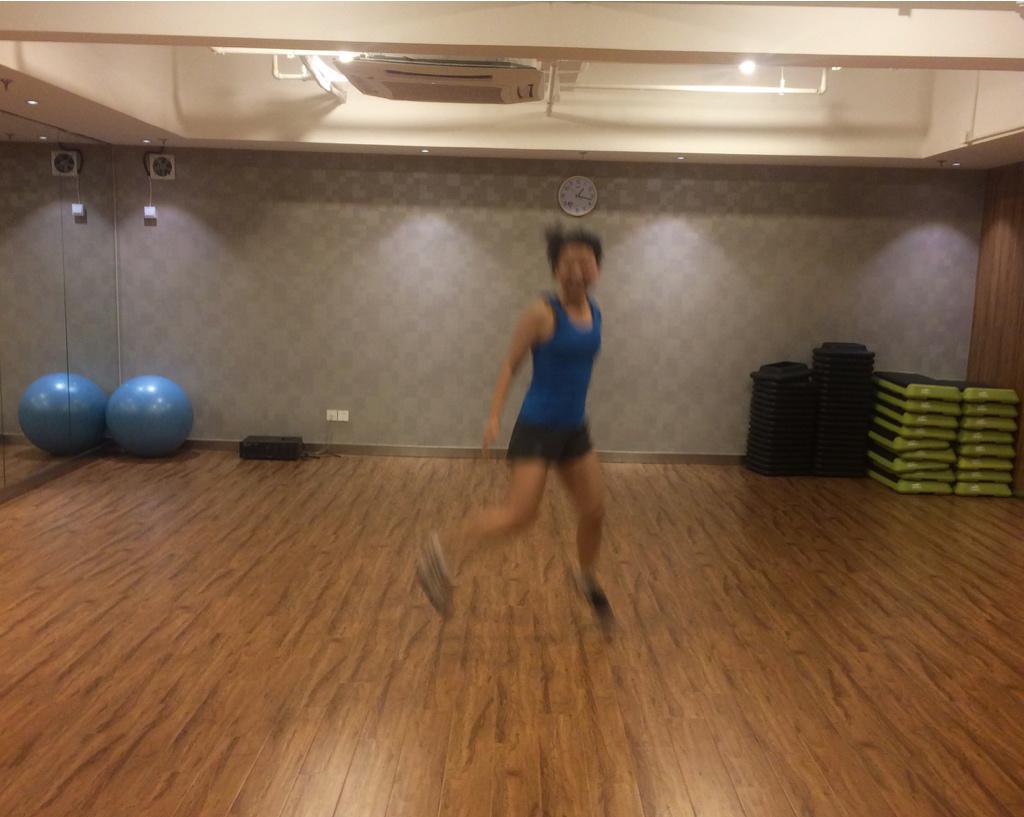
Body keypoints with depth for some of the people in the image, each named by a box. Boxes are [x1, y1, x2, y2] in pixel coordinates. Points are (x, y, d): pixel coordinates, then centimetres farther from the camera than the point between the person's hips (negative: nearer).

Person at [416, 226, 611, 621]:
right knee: (518, 516, -10)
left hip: (574, 428, 7)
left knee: (594, 511, 10)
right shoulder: (541, 313, -15)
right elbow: (510, 365, -10)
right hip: (538, 427, -7)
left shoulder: (594, 311, 5)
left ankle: (587, 579, 35)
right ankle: (439, 547, 5)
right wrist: (494, 416, -17)